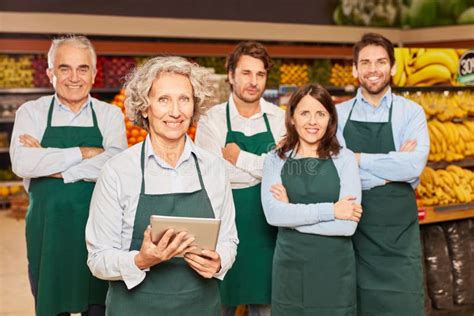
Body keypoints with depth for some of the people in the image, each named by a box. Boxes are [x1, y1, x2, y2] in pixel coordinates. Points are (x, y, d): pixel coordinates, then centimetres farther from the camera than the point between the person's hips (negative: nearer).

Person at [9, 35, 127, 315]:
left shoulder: (110, 114, 3)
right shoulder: (31, 112, 3)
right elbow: (22, 164, -14)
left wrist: (49, 162, -13)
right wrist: (84, 153, -14)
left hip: (97, 229, 0)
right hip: (47, 229, 0)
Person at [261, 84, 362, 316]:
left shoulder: (344, 158, -3)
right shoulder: (275, 160, 1)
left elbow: (348, 225, -13)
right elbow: (272, 214, -14)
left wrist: (292, 212, -12)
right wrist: (329, 210, -16)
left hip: (335, 270, -1)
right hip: (289, 269, 1)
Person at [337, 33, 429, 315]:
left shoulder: (411, 112, 0)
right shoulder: (338, 114, 3)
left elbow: (414, 166, -16)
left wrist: (358, 159, -12)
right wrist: (392, 168, -14)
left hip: (398, 233, -1)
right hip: (352, 230, 1)